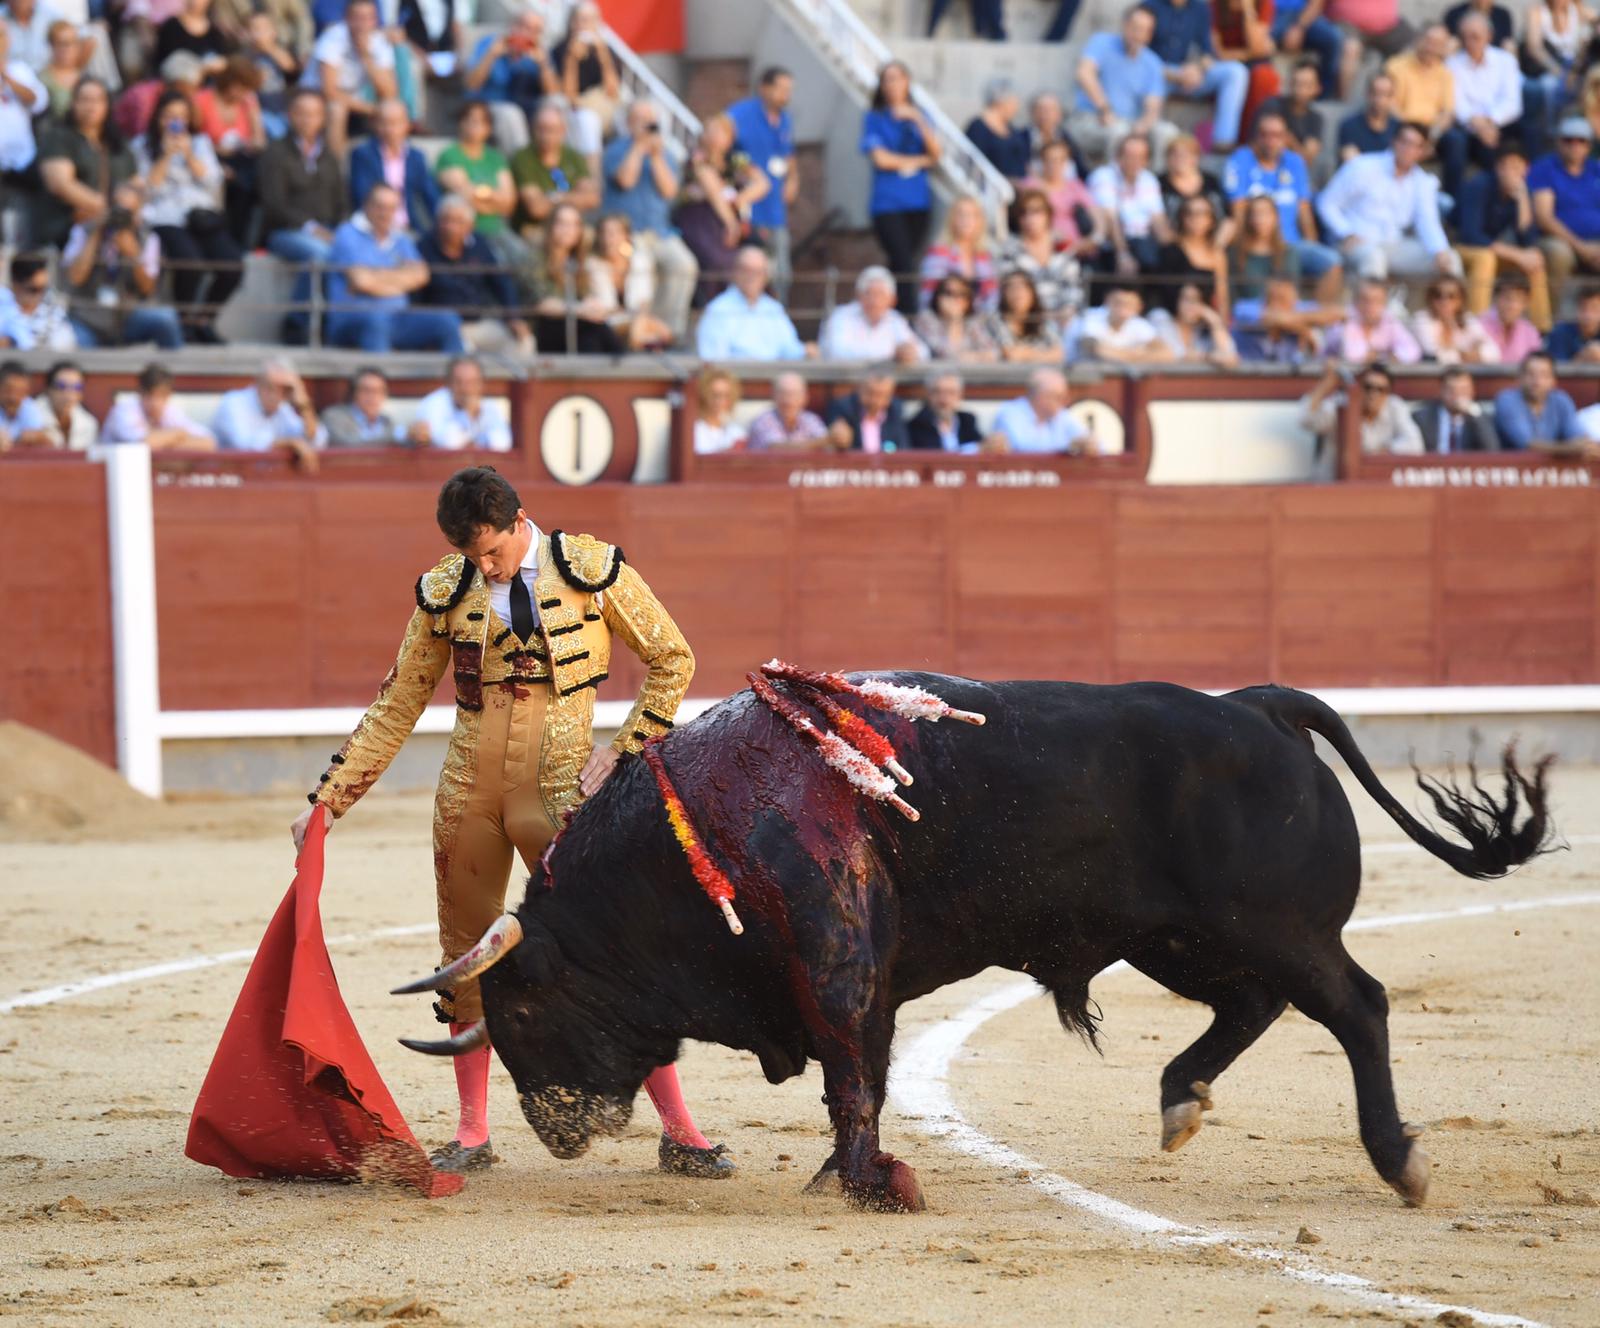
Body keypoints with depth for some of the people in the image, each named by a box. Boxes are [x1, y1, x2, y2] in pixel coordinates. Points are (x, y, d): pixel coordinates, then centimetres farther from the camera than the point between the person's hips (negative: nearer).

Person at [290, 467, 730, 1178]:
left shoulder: (592, 569, -3)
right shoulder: (445, 592, 4)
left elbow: (672, 659, 6)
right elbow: (397, 707, 11)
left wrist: (623, 751, -3)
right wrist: (327, 803, 9)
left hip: (559, 795, -3)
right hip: (468, 793, 3)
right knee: (467, 957, 8)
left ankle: (679, 1132, -1)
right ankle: (472, 1134, 19)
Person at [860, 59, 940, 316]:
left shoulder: (917, 117, 13)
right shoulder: (875, 119, 3)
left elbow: (937, 154, 1)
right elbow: (880, 158, -8)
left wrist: (919, 122, -11)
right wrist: (919, 161, 0)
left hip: (918, 201, 4)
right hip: (888, 205, -4)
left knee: (903, 265, 7)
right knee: (903, 264, -15)